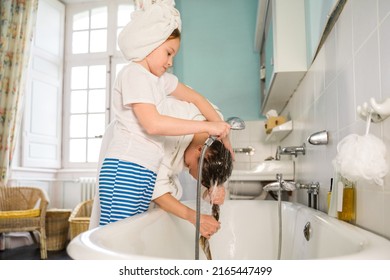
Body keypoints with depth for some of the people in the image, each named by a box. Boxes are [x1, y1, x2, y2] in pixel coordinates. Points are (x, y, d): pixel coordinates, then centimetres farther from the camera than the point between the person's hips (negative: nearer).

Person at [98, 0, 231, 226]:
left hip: (148, 173, 8)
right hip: (125, 169, -8)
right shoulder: (134, 73, -6)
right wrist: (207, 126, -15)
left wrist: (223, 133, 16)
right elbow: (153, 123, -18)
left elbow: (196, 98, 27)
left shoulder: (161, 79, 19)